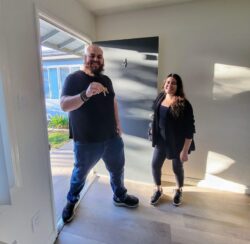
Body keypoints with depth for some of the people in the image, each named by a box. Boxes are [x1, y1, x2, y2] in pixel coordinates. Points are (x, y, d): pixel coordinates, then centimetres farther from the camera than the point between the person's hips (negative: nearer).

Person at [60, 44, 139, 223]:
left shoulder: (106, 80, 7)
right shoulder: (73, 78, -10)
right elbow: (64, 105, -23)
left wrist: (117, 123, 6)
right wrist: (86, 94, -39)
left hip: (112, 137, 5)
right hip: (86, 141, -5)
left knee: (117, 169, 20)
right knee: (80, 173, 17)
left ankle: (120, 196, 47)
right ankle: (71, 202, 45)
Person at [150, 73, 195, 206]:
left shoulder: (183, 104, -22)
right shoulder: (160, 97, -2)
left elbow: (189, 130, -19)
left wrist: (185, 151, -18)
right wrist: (154, 135, 15)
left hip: (177, 143, -5)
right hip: (161, 140, 5)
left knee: (177, 168, 16)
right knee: (155, 165, 11)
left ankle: (178, 190, 47)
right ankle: (158, 189, 39)